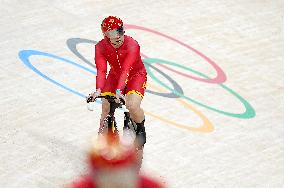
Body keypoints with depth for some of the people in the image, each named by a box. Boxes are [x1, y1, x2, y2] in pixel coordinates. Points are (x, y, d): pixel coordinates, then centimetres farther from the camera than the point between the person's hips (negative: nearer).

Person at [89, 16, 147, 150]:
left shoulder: (132, 46, -32)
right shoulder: (101, 47, -21)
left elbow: (126, 70, -41)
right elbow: (101, 70, -29)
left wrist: (119, 90, -53)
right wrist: (98, 90, -46)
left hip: (136, 75, -4)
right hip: (115, 76, 4)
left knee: (132, 106, -24)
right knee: (106, 108, -9)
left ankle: (140, 130, 8)